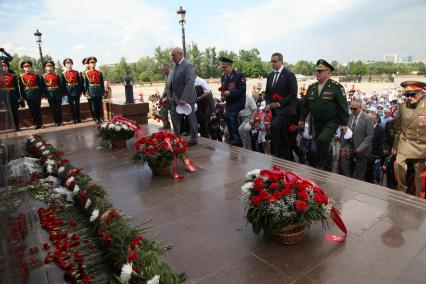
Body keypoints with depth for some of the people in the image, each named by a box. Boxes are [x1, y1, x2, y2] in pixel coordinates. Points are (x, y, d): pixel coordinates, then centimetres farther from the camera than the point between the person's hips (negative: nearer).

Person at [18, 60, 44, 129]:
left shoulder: (36, 76, 3)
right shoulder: (21, 76, 4)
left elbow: (40, 86, 3)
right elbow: (21, 88, 4)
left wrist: (41, 94, -2)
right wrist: (23, 96, 0)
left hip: (36, 95, -1)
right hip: (28, 96, 1)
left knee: (38, 109, 4)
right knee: (32, 110, 5)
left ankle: (40, 123, 11)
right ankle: (36, 124, 11)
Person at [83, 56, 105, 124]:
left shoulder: (99, 73, 5)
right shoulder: (86, 73, 2)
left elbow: (102, 83, 7)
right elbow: (85, 83, 3)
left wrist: (103, 91, 4)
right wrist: (87, 92, -4)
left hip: (99, 91, 1)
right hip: (91, 91, -1)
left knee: (99, 105, 5)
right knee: (94, 105, 3)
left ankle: (100, 118, 14)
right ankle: (97, 118, 11)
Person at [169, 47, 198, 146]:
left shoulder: (187, 65, -16)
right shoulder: (176, 65, 10)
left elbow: (189, 83, -24)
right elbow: (174, 82, 14)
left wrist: (184, 99, -28)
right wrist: (171, 95, 7)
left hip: (186, 98, -8)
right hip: (176, 98, 8)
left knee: (191, 119, 5)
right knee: (175, 117, 10)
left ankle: (194, 139, 19)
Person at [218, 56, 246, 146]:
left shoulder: (239, 75, -9)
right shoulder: (223, 77, 11)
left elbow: (242, 89, -15)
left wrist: (230, 92, -23)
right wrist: (223, 94, -2)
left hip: (238, 102, -7)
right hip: (229, 103, 7)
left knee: (231, 117, -21)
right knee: (227, 118, 3)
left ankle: (236, 139, -10)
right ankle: (234, 139, 16)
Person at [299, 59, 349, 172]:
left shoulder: (336, 87, -9)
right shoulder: (312, 87, 7)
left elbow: (343, 106, -10)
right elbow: (305, 104, 14)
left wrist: (343, 123, -13)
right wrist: (302, 118, 11)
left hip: (332, 122, -6)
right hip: (317, 122, 6)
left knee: (322, 141, -26)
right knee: (320, 145, 12)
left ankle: (325, 167, -8)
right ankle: (325, 169, 29)